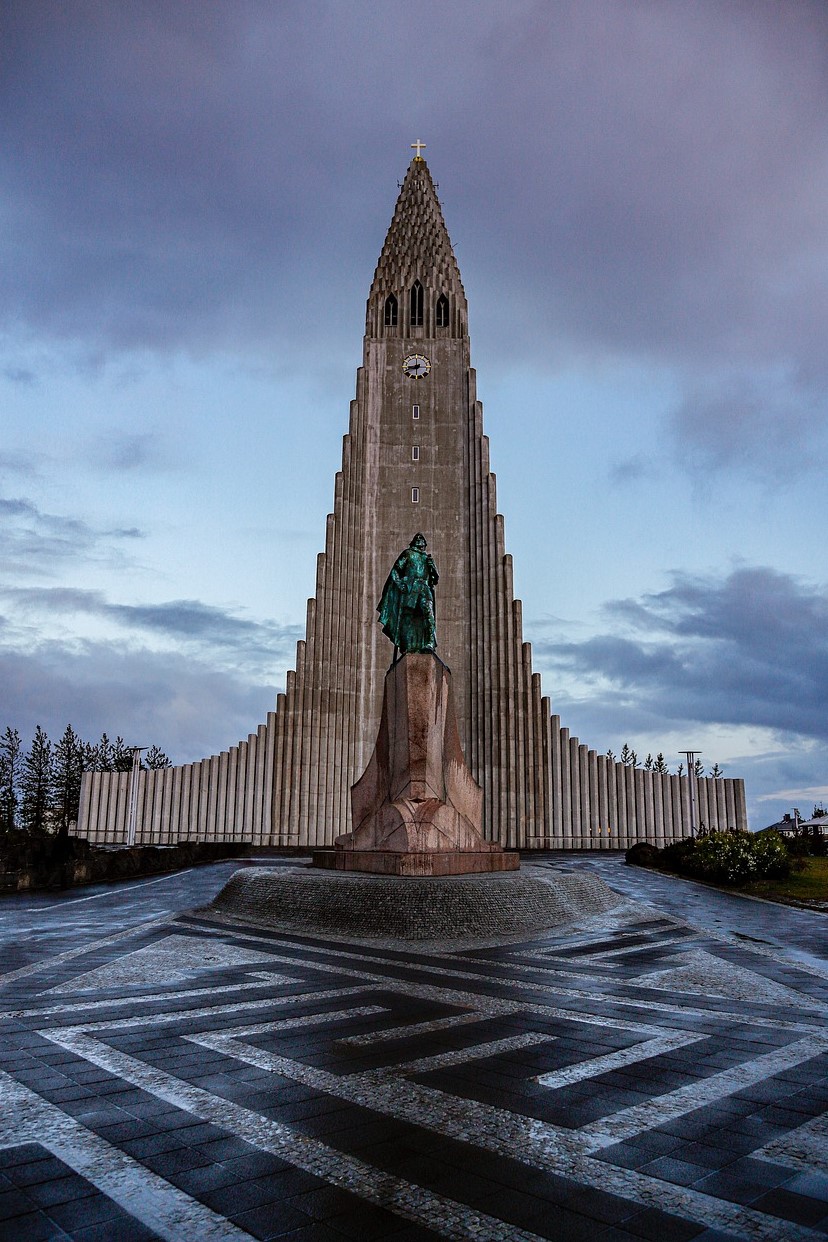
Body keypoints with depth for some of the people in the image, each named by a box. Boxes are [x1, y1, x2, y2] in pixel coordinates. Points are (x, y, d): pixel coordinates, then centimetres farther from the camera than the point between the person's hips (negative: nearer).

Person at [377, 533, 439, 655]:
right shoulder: (407, 554, 13)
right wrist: (399, 584, -9)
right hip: (409, 589, -2)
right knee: (407, 616, -5)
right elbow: (395, 571, 5)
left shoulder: (428, 557, 22)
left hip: (424, 589, 2)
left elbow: (436, 578, 19)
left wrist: (432, 565, 1)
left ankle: (429, 644, -27)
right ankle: (407, 646, -1)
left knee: (428, 613, -19)